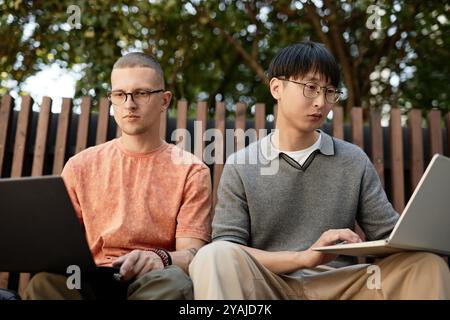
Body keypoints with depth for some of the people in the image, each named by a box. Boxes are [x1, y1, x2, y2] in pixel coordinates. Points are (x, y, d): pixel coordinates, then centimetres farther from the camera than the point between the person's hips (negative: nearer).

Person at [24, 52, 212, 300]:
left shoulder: (190, 170, 5)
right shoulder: (80, 166, 13)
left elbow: (192, 254, -2)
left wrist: (161, 259, -26)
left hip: (155, 282, -1)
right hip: (91, 281, 2)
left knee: (174, 281, -36)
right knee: (48, 280, -31)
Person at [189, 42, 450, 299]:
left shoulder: (355, 162, 10)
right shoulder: (240, 167, 3)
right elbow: (225, 257, -5)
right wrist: (304, 257, -20)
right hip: (268, 286, -1)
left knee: (426, 263, -24)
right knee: (214, 256, -32)